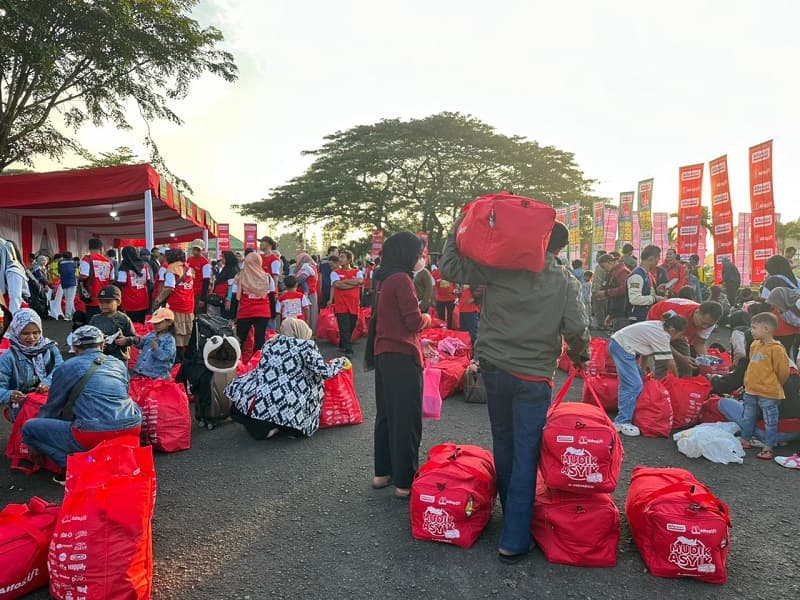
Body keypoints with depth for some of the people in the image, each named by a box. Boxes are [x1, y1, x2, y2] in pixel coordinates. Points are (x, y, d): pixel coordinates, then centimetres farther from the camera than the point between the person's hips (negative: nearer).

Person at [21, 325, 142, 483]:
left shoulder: (66, 368, 10)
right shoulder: (119, 364, 20)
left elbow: (51, 408, 20)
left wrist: (36, 449, 37)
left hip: (94, 434, -4)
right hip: (132, 428, 5)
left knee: (29, 427, 13)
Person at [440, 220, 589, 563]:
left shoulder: (501, 266, -3)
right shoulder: (566, 282, -3)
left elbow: (448, 267, -4)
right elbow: (577, 330, -9)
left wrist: (458, 229, 7)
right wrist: (579, 357, 11)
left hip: (494, 368, 3)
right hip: (534, 377, -2)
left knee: (503, 445, 19)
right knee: (526, 455, 3)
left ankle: (512, 515, 36)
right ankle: (514, 541, 6)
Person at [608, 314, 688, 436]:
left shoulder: (660, 326, 8)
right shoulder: (662, 336, -17)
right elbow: (670, 362, -8)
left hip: (618, 343, 10)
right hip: (622, 348, -10)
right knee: (634, 385, -12)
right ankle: (622, 422, -11)